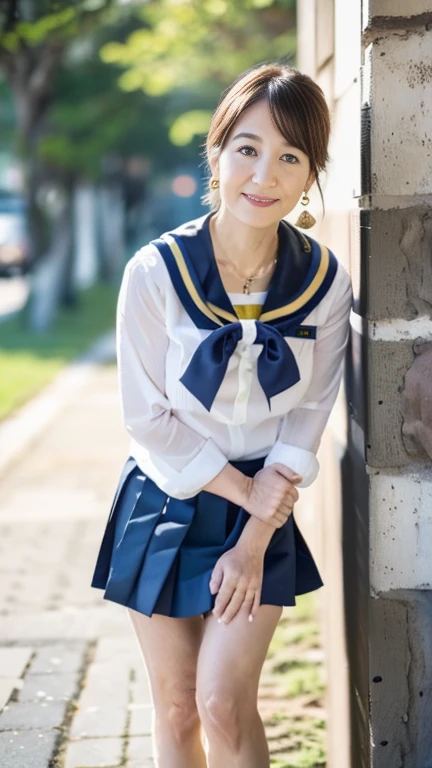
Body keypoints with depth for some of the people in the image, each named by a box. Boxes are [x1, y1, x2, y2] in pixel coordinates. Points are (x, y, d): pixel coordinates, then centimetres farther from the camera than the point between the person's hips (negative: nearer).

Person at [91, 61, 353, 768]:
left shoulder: (325, 282, -10)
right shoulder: (156, 272, -16)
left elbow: (307, 422, -5)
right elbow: (148, 419, -11)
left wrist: (255, 541, -9)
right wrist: (249, 492, -12)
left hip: (263, 514, 0)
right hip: (166, 506, 0)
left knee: (224, 705, -7)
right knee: (176, 708, 9)